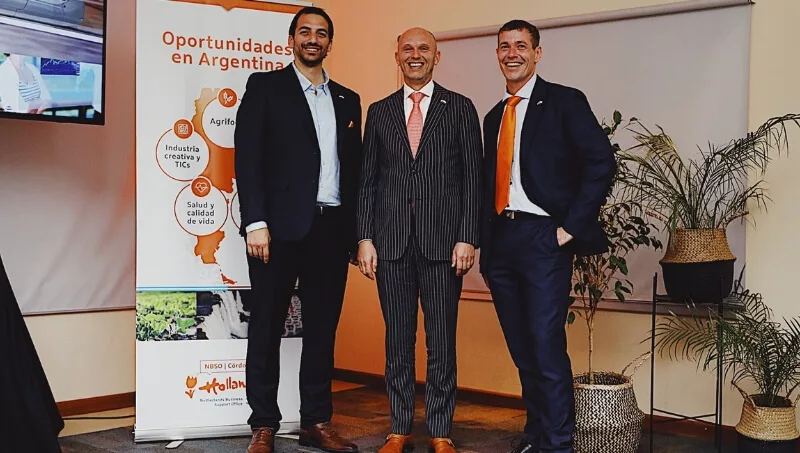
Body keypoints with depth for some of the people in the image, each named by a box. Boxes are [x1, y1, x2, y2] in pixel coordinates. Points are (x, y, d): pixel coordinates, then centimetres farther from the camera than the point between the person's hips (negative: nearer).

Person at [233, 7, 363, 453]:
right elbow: (248, 158, -5)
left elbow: (354, 166, 15)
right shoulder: (265, 86, 4)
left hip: (332, 228, 4)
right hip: (281, 227, -4)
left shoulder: (348, 99, 16)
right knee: (267, 328, 3)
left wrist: (356, 229, 8)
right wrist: (256, 222, -14)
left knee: (323, 328, 9)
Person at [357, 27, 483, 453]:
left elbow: (472, 177, 2)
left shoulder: (460, 109, 6)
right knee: (397, 340, 8)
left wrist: (467, 238, -6)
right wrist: (365, 237, 1)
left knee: (442, 341, 3)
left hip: (442, 239, -2)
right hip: (391, 240, 2)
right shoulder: (379, 111, 12)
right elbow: (368, 179, 9)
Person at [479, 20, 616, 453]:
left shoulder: (564, 101, -1)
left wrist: (572, 225, -13)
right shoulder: (494, 116, 18)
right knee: (521, 347, 11)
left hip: (543, 238, -6)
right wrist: (484, 238, 8)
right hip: (500, 242, 6)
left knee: (547, 344, -9)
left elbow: (601, 162, -10)